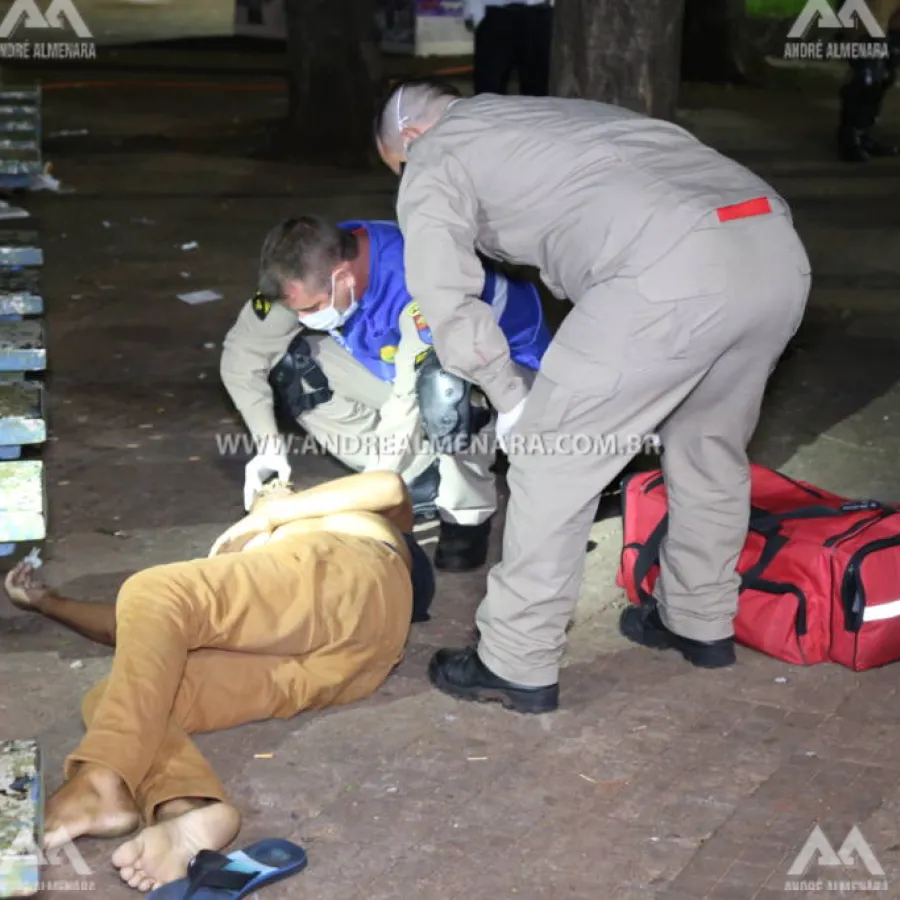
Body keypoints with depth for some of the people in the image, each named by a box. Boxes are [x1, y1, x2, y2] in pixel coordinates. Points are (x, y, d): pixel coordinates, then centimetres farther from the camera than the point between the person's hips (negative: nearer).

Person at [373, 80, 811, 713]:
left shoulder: (434, 161, 16)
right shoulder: (550, 113, 38)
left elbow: (446, 301, 3)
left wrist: (511, 399, 16)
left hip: (673, 274, -8)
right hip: (778, 249, 8)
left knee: (553, 463, 8)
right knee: (710, 445, 28)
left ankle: (517, 666, 15)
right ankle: (702, 623, 42)